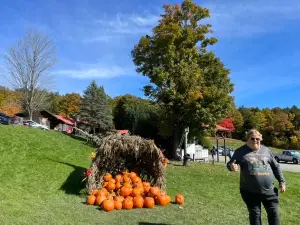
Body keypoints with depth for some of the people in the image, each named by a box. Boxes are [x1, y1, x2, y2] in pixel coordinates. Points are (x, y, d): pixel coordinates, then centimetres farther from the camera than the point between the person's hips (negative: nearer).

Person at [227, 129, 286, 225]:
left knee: (274, 213, 11)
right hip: (250, 191, -2)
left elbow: (276, 166, 14)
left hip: (269, 190, 3)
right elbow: (230, 164, -2)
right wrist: (232, 166, -25)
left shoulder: (266, 150, 7)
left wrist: (281, 181, 10)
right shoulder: (241, 151, -2)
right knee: (255, 214, 9)